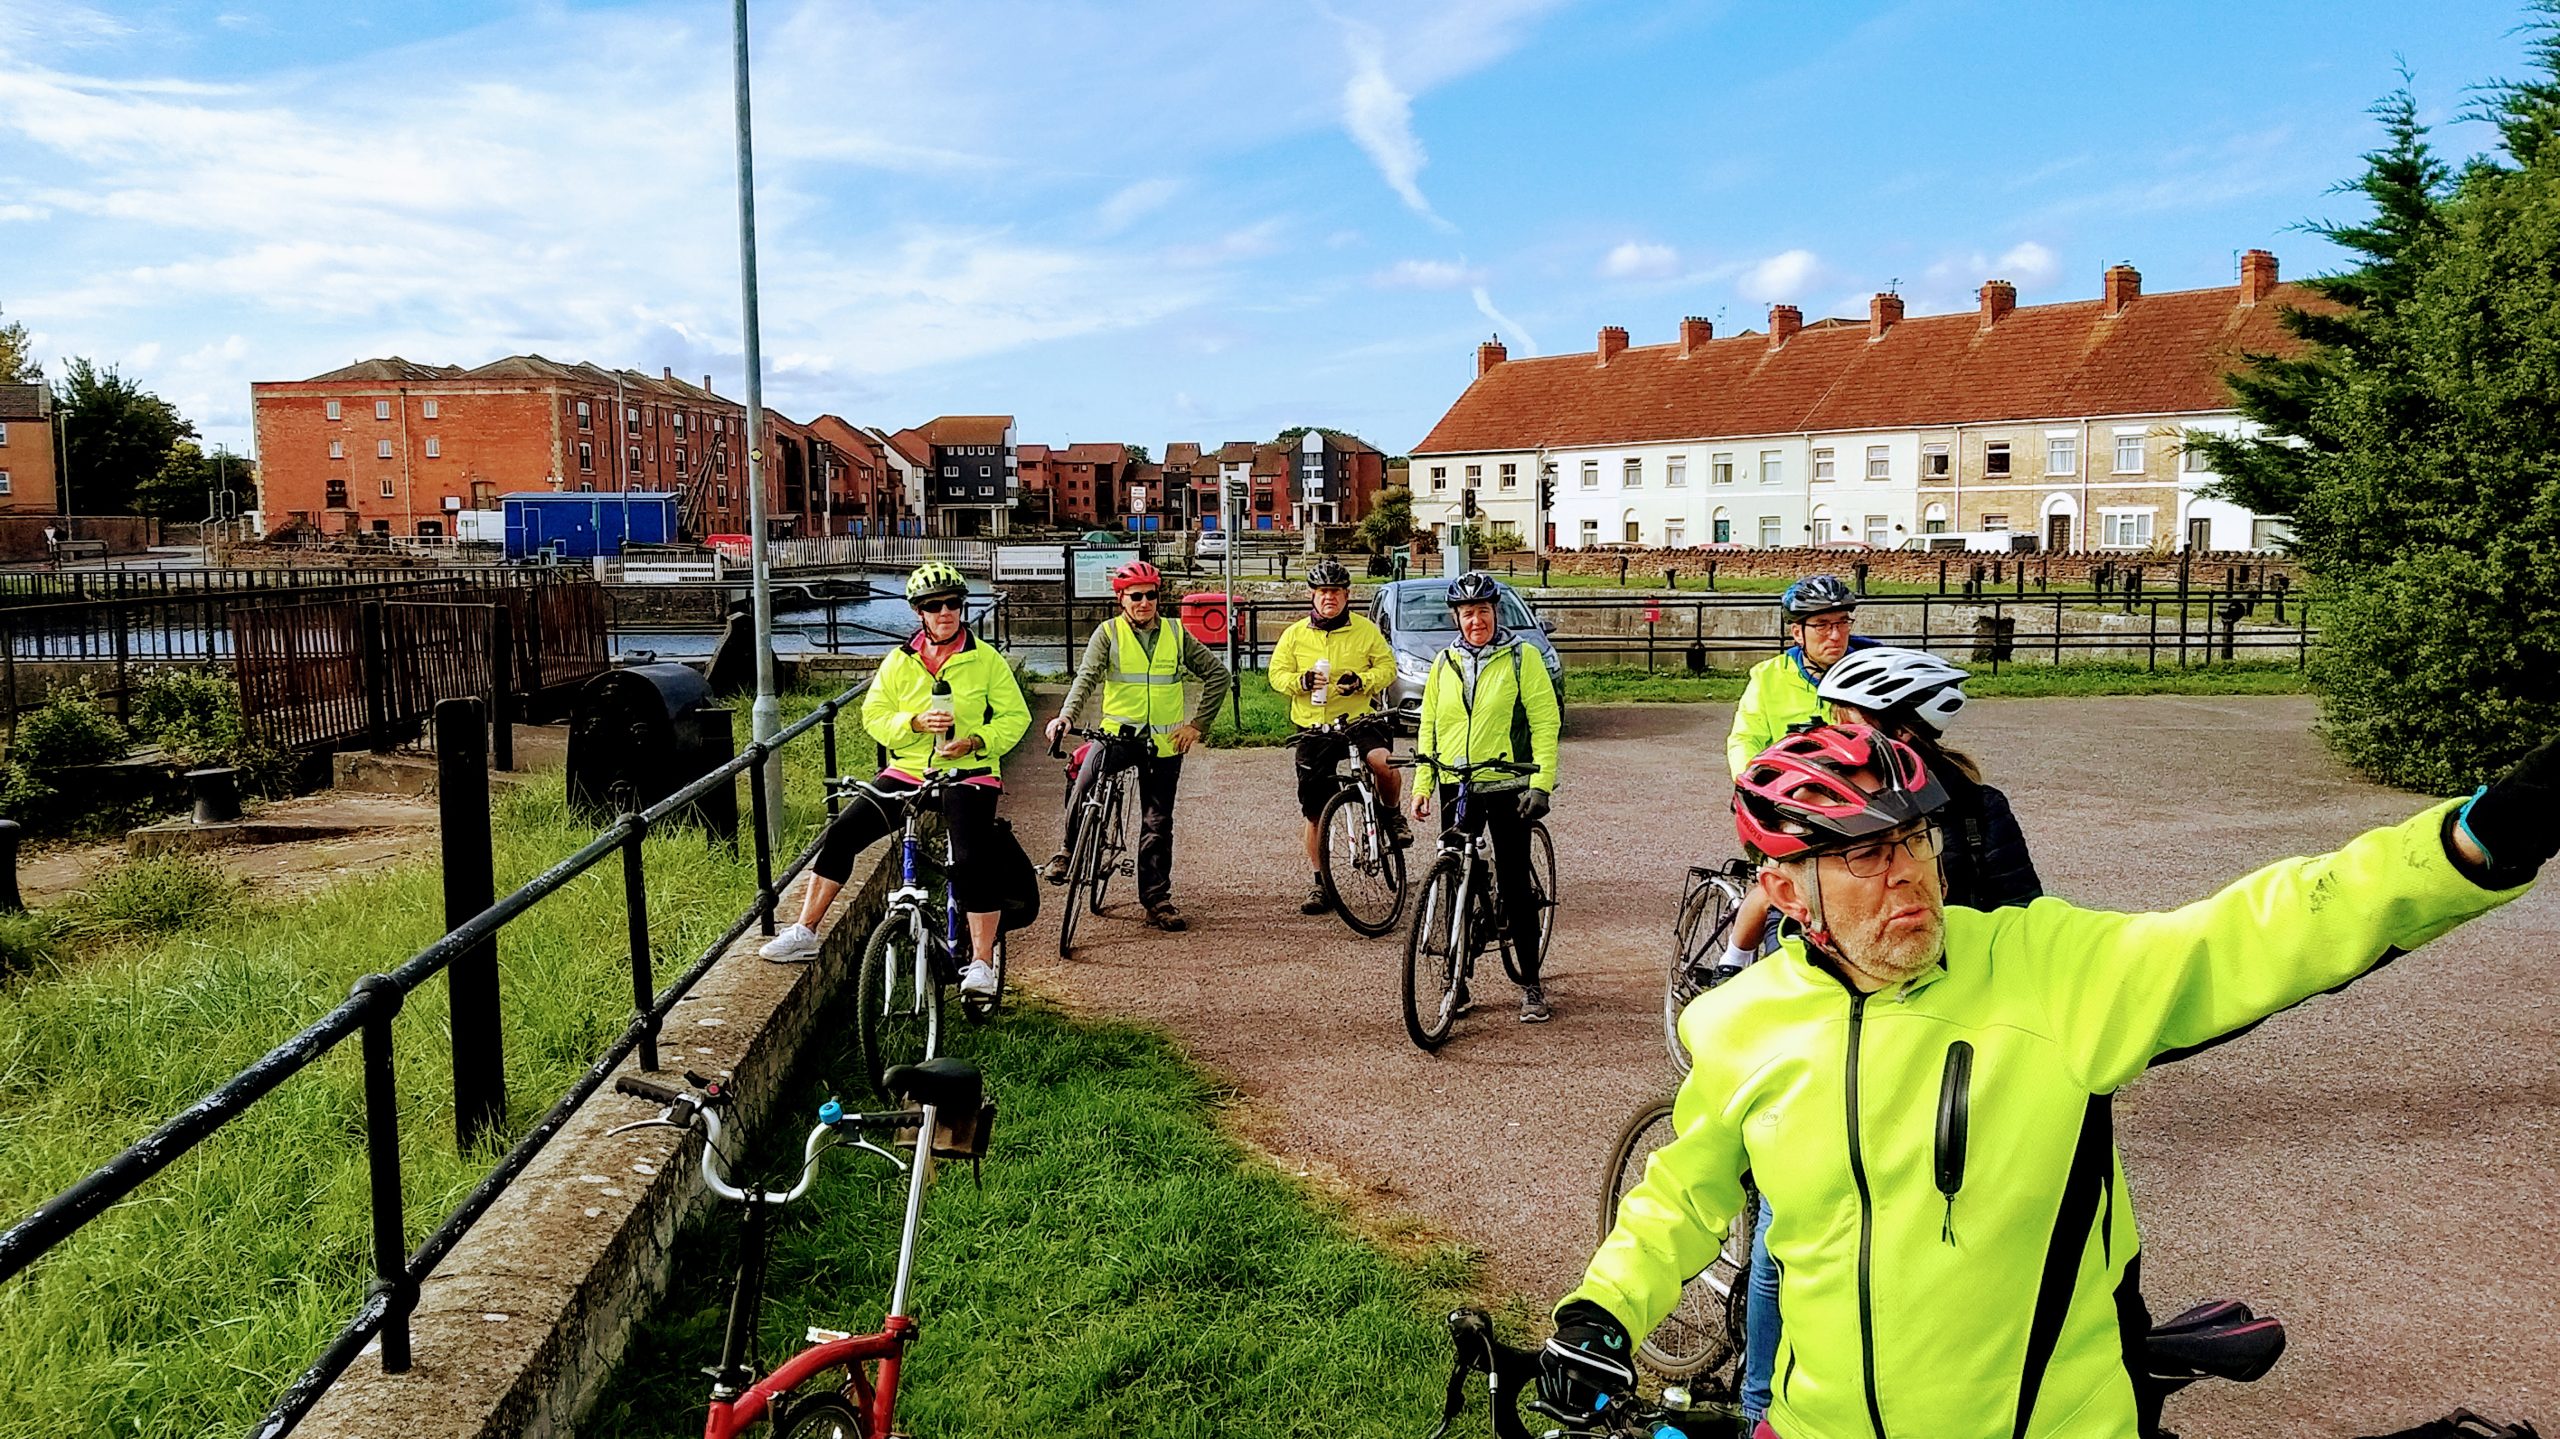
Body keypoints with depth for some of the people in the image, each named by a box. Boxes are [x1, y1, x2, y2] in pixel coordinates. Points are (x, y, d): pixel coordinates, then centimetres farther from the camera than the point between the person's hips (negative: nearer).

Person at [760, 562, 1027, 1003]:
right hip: (907, 772, 3)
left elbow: (1015, 717, -1)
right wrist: (914, 723, -18)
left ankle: (981, 963, -8)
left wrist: (974, 742, -18)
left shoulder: (986, 659, 0)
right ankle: (805, 932, 5)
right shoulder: (899, 661, 6)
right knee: (841, 834, -8)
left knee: (974, 862, -21)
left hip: (968, 775, -3)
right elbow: (874, 715, 2)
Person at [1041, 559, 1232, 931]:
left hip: (1163, 742, 2)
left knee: (1157, 823, 5)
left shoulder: (1176, 635, 6)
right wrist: (1065, 715, -30)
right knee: (1083, 785, -29)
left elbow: (1218, 674, 11)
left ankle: (1157, 899, 16)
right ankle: (1069, 850, -5)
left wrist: (1197, 723, 3)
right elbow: (1087, 676, -12)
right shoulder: (1108, 633, 1)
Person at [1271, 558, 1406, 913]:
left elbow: (1387, 666, 2)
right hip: (1313, 729, 2)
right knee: (1316, 815, 6)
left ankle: (1394, 816, -3)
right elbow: (1277, 675, 4)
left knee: (1381, 761, -34)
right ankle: (1318, 884, 19)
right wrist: (1302, 681, -18)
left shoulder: (1365, 630, 2)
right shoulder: (1295, 634, 5)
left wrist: (1362, 681, -18)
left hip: (1360, 720, -2)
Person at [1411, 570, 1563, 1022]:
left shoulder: (1522, 658, -2)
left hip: (1507, 786, -4)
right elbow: (1428, 726, 14)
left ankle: (1531, 985, 9)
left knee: (1514, 883, -1)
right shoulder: (1444, 663, 9)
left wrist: (1542, 782, -13)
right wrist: (1421, 785, 7)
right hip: (1455, 789, 4)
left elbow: (1545, 721, -5)